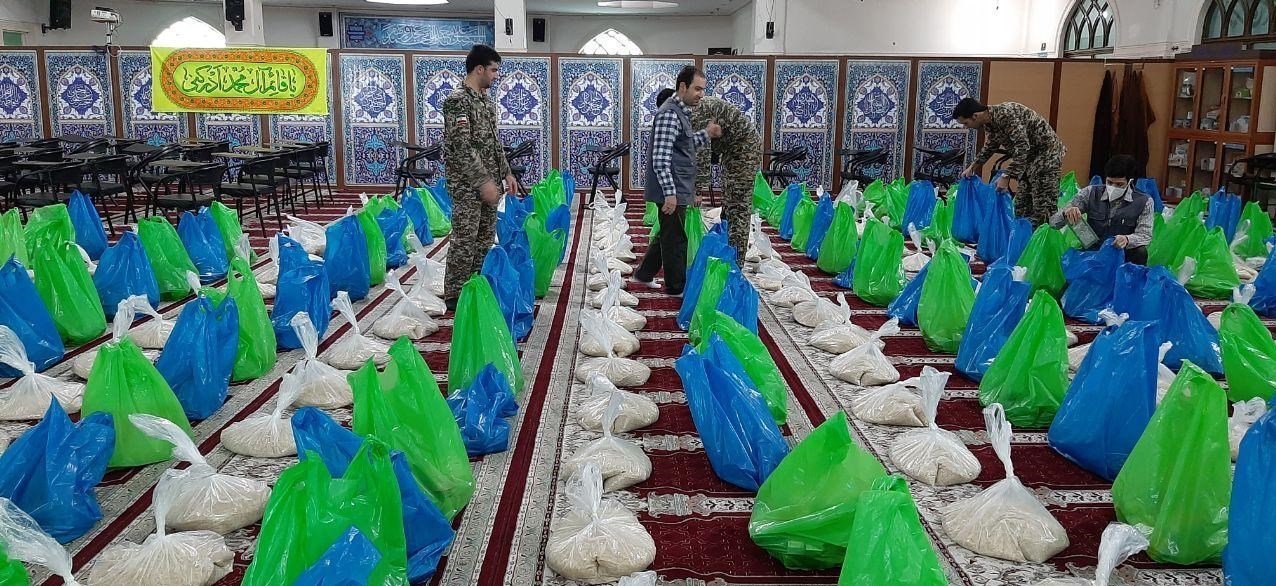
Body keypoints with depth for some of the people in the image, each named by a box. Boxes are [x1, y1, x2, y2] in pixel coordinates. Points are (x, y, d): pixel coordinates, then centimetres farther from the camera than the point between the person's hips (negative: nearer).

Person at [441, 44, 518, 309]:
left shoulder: (486, 101, 14)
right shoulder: (457, 101, -14)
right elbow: (462, 147, -21)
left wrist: (506, 173, 14)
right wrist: (483, 181, -23)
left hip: (488, 183, 9)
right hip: (467, 185, -9)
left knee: (485, 239, 12)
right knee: (464, 241, -5)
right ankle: (454, 295, 4)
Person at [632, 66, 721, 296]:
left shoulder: (681, 111, 14)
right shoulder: (670, 114, -19)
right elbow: (660, 159, -24)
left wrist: (706, 134, 13)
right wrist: (670, 193, -26)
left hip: (679, 190, 10)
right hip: (672, 190, -10)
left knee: (668, 234, 19)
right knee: (676, 238, 1)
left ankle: (643, 274, 31)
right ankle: (677, 287, 14)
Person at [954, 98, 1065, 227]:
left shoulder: (1006, 115, -28)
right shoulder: (989, 121, -1)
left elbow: (1023, 147, -34)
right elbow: (992, 144, 19)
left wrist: (1006, 176, -35)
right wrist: (974, 165, 16)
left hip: (1046, 152, -9)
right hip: (1029, 155, 9)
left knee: (1043, 210, -11)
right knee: (1022, 208, 12)